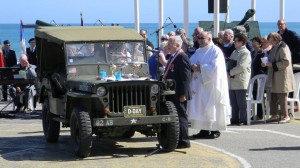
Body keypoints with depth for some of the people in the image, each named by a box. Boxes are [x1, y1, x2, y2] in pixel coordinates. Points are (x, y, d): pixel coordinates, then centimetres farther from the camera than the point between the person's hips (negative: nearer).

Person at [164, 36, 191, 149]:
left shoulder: (182, 57, -15)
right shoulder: (173, 57, 17)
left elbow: (186, 77, -20)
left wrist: (183, 94, -23)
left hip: (179, 95, -10)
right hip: (172, 94, 10)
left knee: (180, 116, -5)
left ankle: (184, 141, 1)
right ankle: (175, 140, 20)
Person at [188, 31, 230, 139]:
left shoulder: (215, 51, -7)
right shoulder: (199, 51, 18)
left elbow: (215, 67, -16)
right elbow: (191, 61, 14)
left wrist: (200, 68, -12)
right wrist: (193, 66, -8)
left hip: (211, 85, -7)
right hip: (199, 84, 7)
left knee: (211, 108, -7)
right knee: (200, 107, 4)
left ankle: (215, 130, -2)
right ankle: (204, 130, 9)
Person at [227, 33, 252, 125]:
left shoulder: (245, 53, -8)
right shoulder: (235, 52, 20)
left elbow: (241, 66, -19)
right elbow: (229, 63, 19)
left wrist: (230, 72, -15)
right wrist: (228, 72, 0)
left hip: (240, 81, -8)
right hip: (232, 81, 8)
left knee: (241, 102, -5)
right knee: (233, 103, 10)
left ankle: (243, 120, -1)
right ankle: (234, 119, 15)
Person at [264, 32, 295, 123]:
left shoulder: (283, 47, -12)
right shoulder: (274, 48, 16)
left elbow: (286, 62, -21)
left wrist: (272, 64, -21)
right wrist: (267, 63, 8)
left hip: (282, 77, -9)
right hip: (274, 78, 9)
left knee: (282, 97, -6)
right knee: (272, 97, 10)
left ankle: (286, 116, 0)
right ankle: (275, 115, 17)